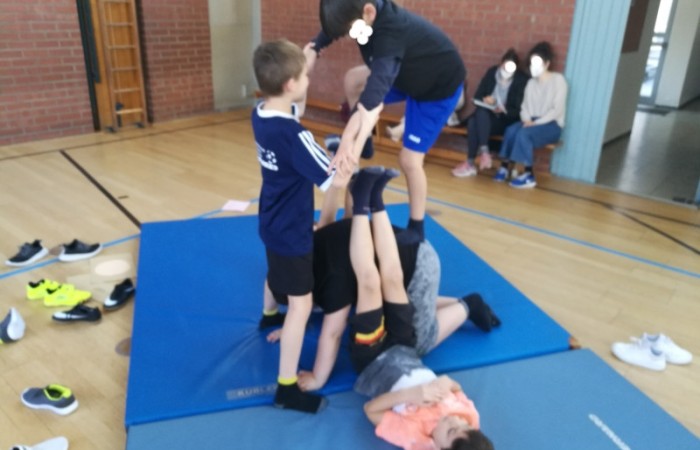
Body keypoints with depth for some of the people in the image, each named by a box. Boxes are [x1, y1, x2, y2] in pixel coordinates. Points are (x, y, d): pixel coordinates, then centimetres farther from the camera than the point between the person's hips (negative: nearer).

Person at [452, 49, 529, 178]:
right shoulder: (492, 72, 4)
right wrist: (484, 99, -17)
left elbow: (519, 110, -8)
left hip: (507, 120, -4)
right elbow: (477, 96, 6)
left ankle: (470, 164, -34)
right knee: (472, 122, -31)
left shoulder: (521, 80, -5)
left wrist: (503, 110, -27)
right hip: (487, 116, 4)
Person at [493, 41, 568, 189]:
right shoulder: (531, 83, 15)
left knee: (524, 133, -33)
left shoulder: (558, 80, -4)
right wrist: (526, 120, -14)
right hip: (532, 122, 5)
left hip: (551, 124, -5)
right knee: (511, 130, -27)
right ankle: (504, 166, -23)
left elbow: (558, 109, -12)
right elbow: (525, 107, 9)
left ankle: (528, 175, -29)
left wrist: (536, 122, -20)